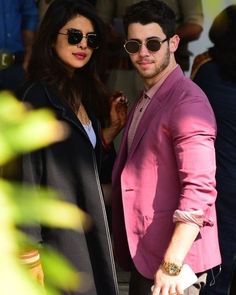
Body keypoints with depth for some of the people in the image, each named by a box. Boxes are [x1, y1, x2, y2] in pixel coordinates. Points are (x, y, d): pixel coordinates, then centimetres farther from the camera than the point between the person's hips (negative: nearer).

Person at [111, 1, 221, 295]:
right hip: (143, 256, 9)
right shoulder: (145, 101, 13)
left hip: (172, 260, -9)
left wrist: (172, 265, -28)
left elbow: (199, 189, -24)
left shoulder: (187, 102, -16)